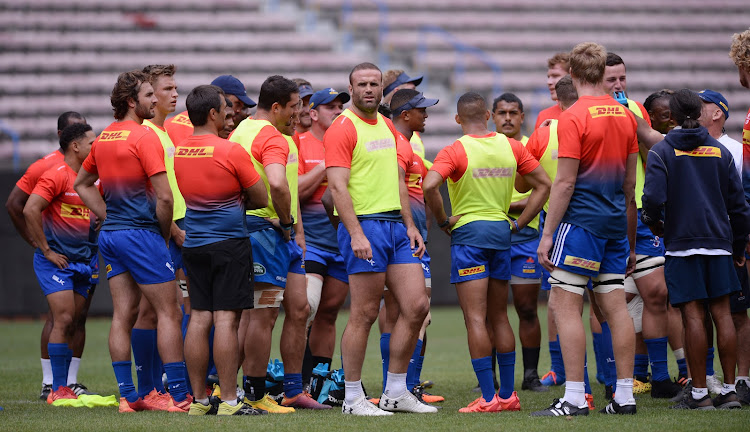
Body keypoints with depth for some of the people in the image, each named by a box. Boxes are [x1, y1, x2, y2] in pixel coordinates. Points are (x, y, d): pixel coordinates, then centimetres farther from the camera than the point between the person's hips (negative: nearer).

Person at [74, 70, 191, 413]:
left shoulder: (104, 138, 12)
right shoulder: (144, 136, -12)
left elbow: (81, 184, 25)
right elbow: (164, 197, -17)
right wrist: (165, 234, -2)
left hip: (111, 234, 8)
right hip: (141, 233, -8)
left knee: (123, 314, 7)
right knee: (168, 312, -4)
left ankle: (127, 396, 7)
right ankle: (179, 396, -6)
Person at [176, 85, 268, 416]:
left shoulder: (178, 152, 5)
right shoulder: (232, 152, -12)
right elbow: (261, 199, -3)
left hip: (193, 244, 6)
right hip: (229, 242, -6)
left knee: (199, 317, 8)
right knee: (226, 318, -6)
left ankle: (199, 399, 9)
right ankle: (229, 401, -7)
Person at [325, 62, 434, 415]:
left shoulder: (387, 127, 17)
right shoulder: (342, 129, -8)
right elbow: (338, 186, -16)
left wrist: (410, 226, 16)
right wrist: (356, 234, -23)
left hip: (396, 226, 8)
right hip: (365, 226, -8)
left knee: (417, 306, 4)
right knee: (364, 315, -5)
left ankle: (396, 393, 13)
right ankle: (352, 397, 2)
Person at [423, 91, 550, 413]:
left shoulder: (455, 151, -10)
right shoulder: (511, 147, 6)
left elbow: (429, 185, -25)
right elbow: (543, 184, 10)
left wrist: (443, 220, -11)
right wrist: (519, 223, 11)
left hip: (469, 233, -5)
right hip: (501, 232, 5)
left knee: (475, 318, -6)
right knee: (499, 317, 14)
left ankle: (488, 397, -11)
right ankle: (507, 395, 15)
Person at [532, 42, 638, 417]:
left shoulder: (573, 118, -10)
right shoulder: (625, 115, 10)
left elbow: (565, 183, -13)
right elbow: (630, 183, 15)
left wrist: (547, 234, -9)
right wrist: (630, 239, 21)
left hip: (581, 222, -7)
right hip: (615, 224, 7)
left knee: (565, 305, -5)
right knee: (615, 306, 8)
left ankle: (574, 399, -10)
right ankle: (625, 396, 7)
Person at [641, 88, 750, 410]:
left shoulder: (661, 152, -2)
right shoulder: (720, 151, 9)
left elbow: (654, 197, -12)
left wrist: (653, 223, 10)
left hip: (682, 242, -3)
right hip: (719, 243, 3)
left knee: (693, 315, -5)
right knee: (722, 313, 5)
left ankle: (699, 393, -5)